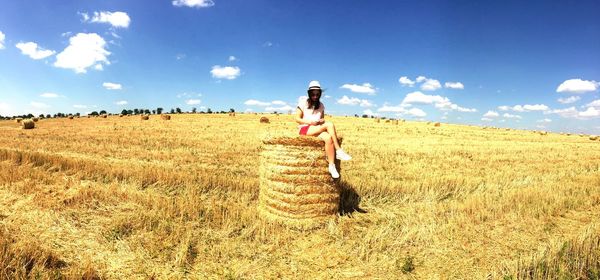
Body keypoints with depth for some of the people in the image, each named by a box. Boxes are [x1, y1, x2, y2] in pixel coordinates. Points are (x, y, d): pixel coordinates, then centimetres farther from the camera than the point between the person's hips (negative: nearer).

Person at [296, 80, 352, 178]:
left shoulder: (321, 105, 11)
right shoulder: (303, 102, -3)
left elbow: (322, 119, 15)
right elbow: (297, 119, -4)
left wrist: (320, 121, -9)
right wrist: (309, 122, -19)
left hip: (317, 129, 5)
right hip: (305, 129, -5)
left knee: (328, 138, -32)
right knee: (329, 124, -29)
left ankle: (331, 166, -30)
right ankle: (339, 151, -25)